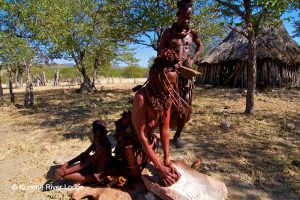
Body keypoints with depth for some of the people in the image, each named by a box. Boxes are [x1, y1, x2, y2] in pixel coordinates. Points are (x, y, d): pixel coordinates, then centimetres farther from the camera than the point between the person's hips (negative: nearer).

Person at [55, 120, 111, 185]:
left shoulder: (103, 146, -29)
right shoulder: (97, 141, -2)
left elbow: (85, 164, -28)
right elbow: (85, 154, 5)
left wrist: (65, 172, -25)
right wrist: (67, 163, -4)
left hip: (97, 175, -10)